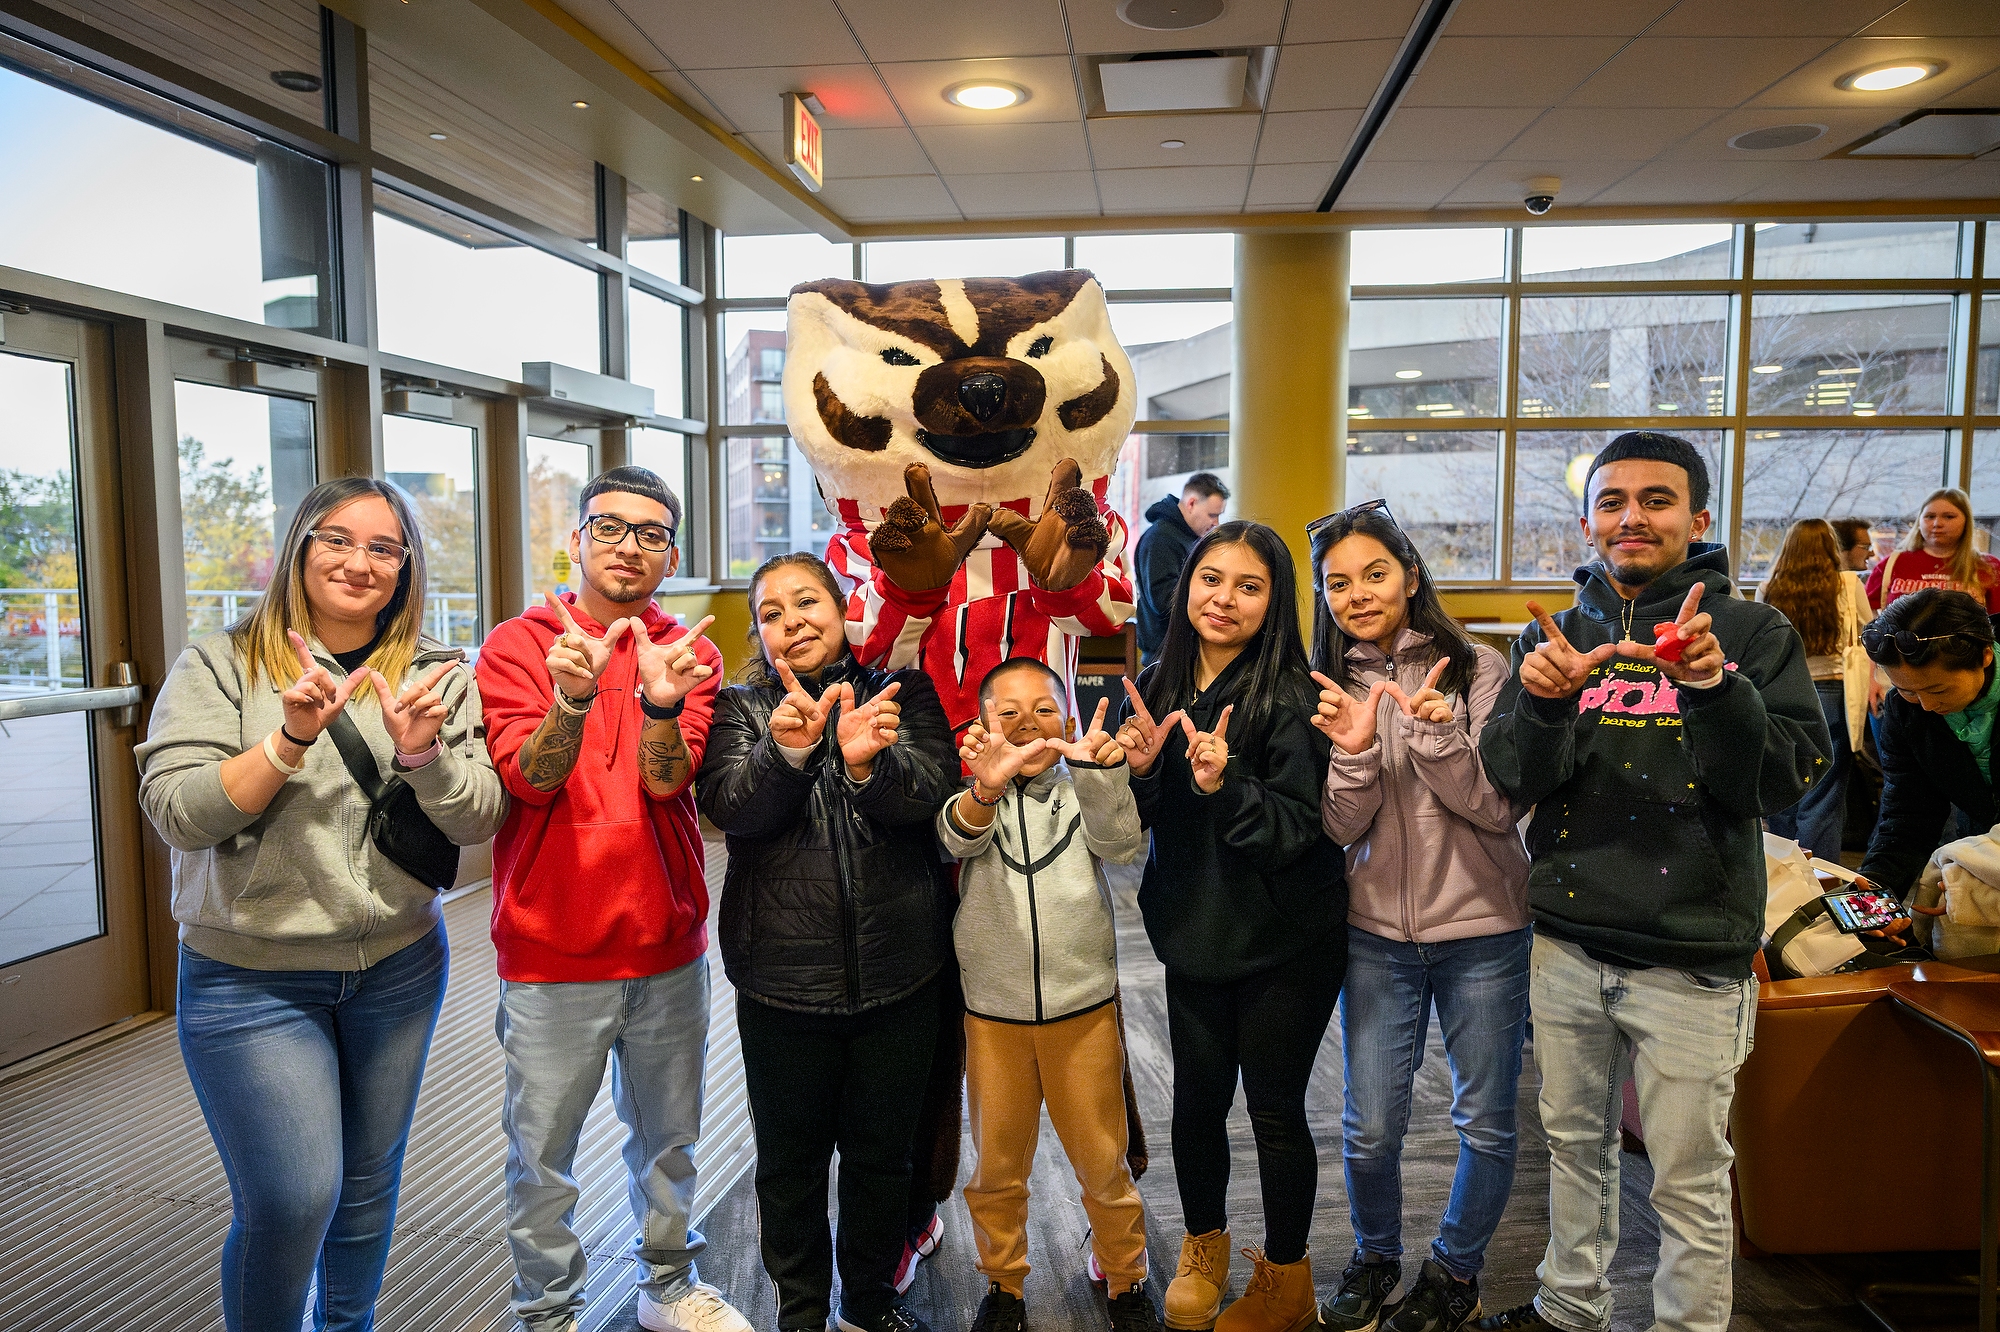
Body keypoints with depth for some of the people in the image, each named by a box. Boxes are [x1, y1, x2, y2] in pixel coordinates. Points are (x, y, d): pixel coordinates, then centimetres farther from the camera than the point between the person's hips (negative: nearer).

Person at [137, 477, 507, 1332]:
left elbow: (478, 822, -5)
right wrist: (290, 740, -26)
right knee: (289, 1201, -5)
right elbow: (175, 813, -13)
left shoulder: (438, 677, 0)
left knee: (370, 1182, 16)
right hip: (250, 975, -2)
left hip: (398, 966, 3)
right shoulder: (221, 664, -4)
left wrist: (421, 757, -24)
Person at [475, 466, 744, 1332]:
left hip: (667, 946, 3)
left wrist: (662, 703, -34)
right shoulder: (518, 644, -4)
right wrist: (573, 697, -36)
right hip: (550, 953, -2)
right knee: (542, 1154, 10)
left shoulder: (690, 653, 1)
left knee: (668, 1137, 19)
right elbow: (528, 775, -17)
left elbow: (666, 779, -13)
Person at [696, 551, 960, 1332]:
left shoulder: (901, 692, 3)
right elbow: (728, 806, -14)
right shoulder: (742, 708, 3)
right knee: (791, 1158, 14)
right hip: (783, 973, 0)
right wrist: (787, 750, -33)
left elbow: (931, 792, -13)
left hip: (897, 970, 1)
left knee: (882, 1152, 16)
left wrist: (869, 764, -33)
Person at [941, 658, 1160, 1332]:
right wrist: (984, 792, -49)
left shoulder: (1084, 791, -3)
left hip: (1084, 1009, 0)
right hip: (992, 1015, 0)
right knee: (997, 1166, 15)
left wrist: (1100, 775, -39)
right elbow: (959, 838, -26)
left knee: (1103, 1163, 14)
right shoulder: (973, 797, -5)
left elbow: (1122, 845, -20)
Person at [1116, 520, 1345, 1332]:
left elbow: (1302, 826, -19)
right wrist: (1139, 771, -14)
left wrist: (1224, 787, -33)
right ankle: (1204, 1249, 41)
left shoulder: (1287, 696, -16)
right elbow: (1137, 823, 7)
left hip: (1283, 945, -4)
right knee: (1196, 1098, 15)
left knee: (1275, 1109, 8)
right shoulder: (1157, 687, 1)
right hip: (1194, 931, 5)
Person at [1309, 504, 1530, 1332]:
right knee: (1370, 1126, 8)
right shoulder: (1330, 687, 1)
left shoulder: (1475, 670, -8)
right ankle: (1375, 1259, 35)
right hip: (1378, 931, 2)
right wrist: (1355, 752, -22)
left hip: (1484, 930, -2)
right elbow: (1342, 828, -4)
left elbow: (1502, 805, -12)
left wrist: (1433, 733, -26)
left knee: (1485, 1123, 12)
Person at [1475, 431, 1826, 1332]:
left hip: (1691, 954, -3)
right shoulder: (1553, 635, 6)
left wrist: (1715, 687, -27)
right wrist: (1542, 703, -22)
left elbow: (1786, 780, -10)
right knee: (1574, 1142, 18)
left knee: (1688, 1177, 6)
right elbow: (1511, 783, -2)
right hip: (1566, 940, 3)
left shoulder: (1752, 632, -1)